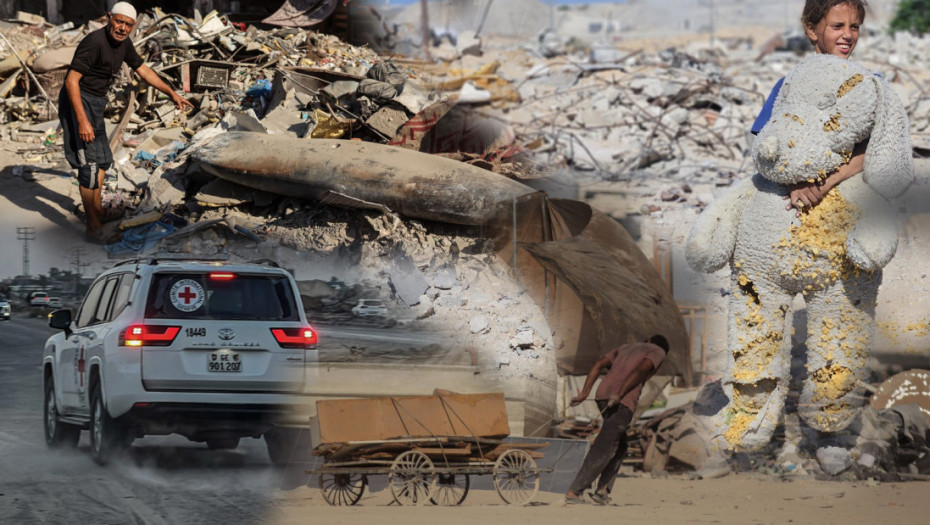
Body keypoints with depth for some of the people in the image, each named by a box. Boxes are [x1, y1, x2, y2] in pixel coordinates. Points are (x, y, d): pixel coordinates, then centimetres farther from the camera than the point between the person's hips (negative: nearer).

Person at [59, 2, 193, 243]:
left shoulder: (123, 42, 2)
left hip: (96, 102, 10)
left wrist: (172, 94, 17)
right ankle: (93, 227, -9)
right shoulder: (94, 42, -26)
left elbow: (143, 70, 17)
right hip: (78, 100, -10)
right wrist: (83, 121, -31)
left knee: (101, 158, 23)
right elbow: (71, 80, -28)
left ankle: (97, 211, 40)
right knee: (89, 162, -12)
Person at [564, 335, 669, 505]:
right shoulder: (658, 352, 14)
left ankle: (603, 490, 5)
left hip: (602, 395, 7)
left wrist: (584, 393, 10)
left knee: (620, 446, 19)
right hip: (624, 402, -7)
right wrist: (619, 395, -16)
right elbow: (641, 369, -7)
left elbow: (599, 365, 18)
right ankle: (574, 492, -13)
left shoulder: (625, 348, 32)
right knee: (603, 448, -7)